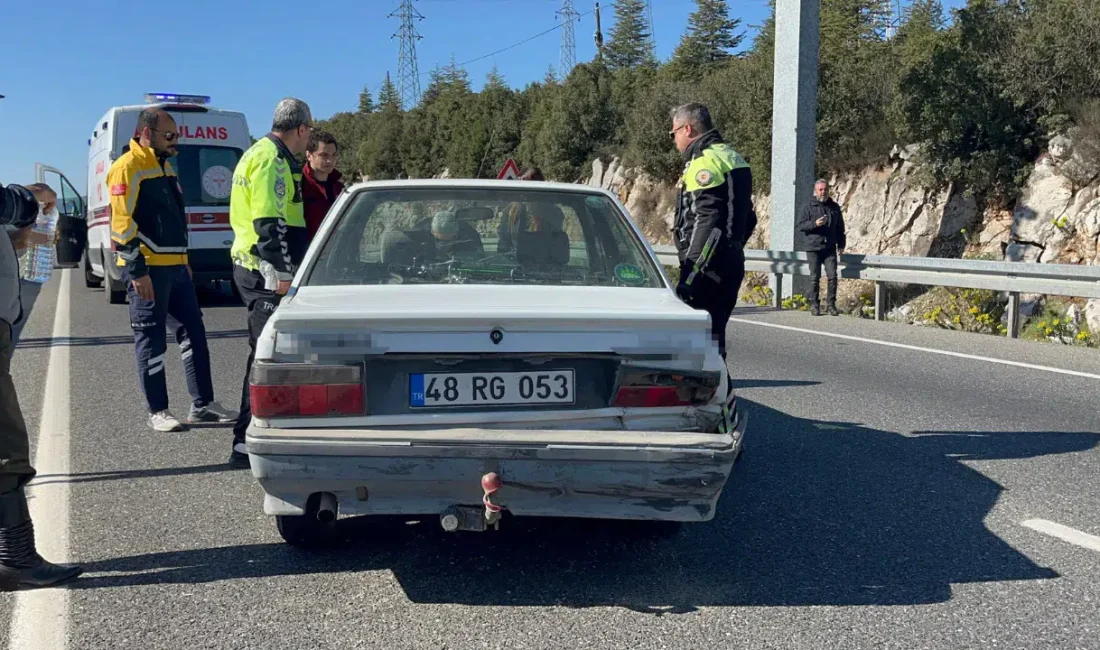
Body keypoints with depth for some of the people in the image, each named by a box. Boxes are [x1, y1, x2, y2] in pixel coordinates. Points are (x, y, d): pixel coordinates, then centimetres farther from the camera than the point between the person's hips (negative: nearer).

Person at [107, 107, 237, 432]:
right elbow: (122, 224, -17)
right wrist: (137, 271, -20)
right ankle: (158, 412, 8)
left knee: (194, 333, 9)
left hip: (176, 267, 9)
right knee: (151, 341, 0)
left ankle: (202, 405, 16)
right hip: (148, 270, -9)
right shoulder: (128, 168, -11)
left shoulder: (164, 165, 18)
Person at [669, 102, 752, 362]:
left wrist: (691, 272, -23)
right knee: (714, 334, 16)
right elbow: (747, 218, 23)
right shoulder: (732, 158, 19)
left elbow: (707, 221, -22)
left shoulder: (704, 162, -13)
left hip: (709, 265, -10)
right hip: (732, 264, 10)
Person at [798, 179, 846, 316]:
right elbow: (801, 225, -2)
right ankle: (814, 305, 7)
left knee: (832, 276, -5)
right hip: (813, 248, -2)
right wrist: (814, 223, -18)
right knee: (815, 277, -1)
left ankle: (831, 304, 3)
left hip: (830, 248, 3)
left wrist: (841, 244, 14)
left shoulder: (834, 207, 13)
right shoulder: (809, 207, 3)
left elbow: (840, 228, 19)